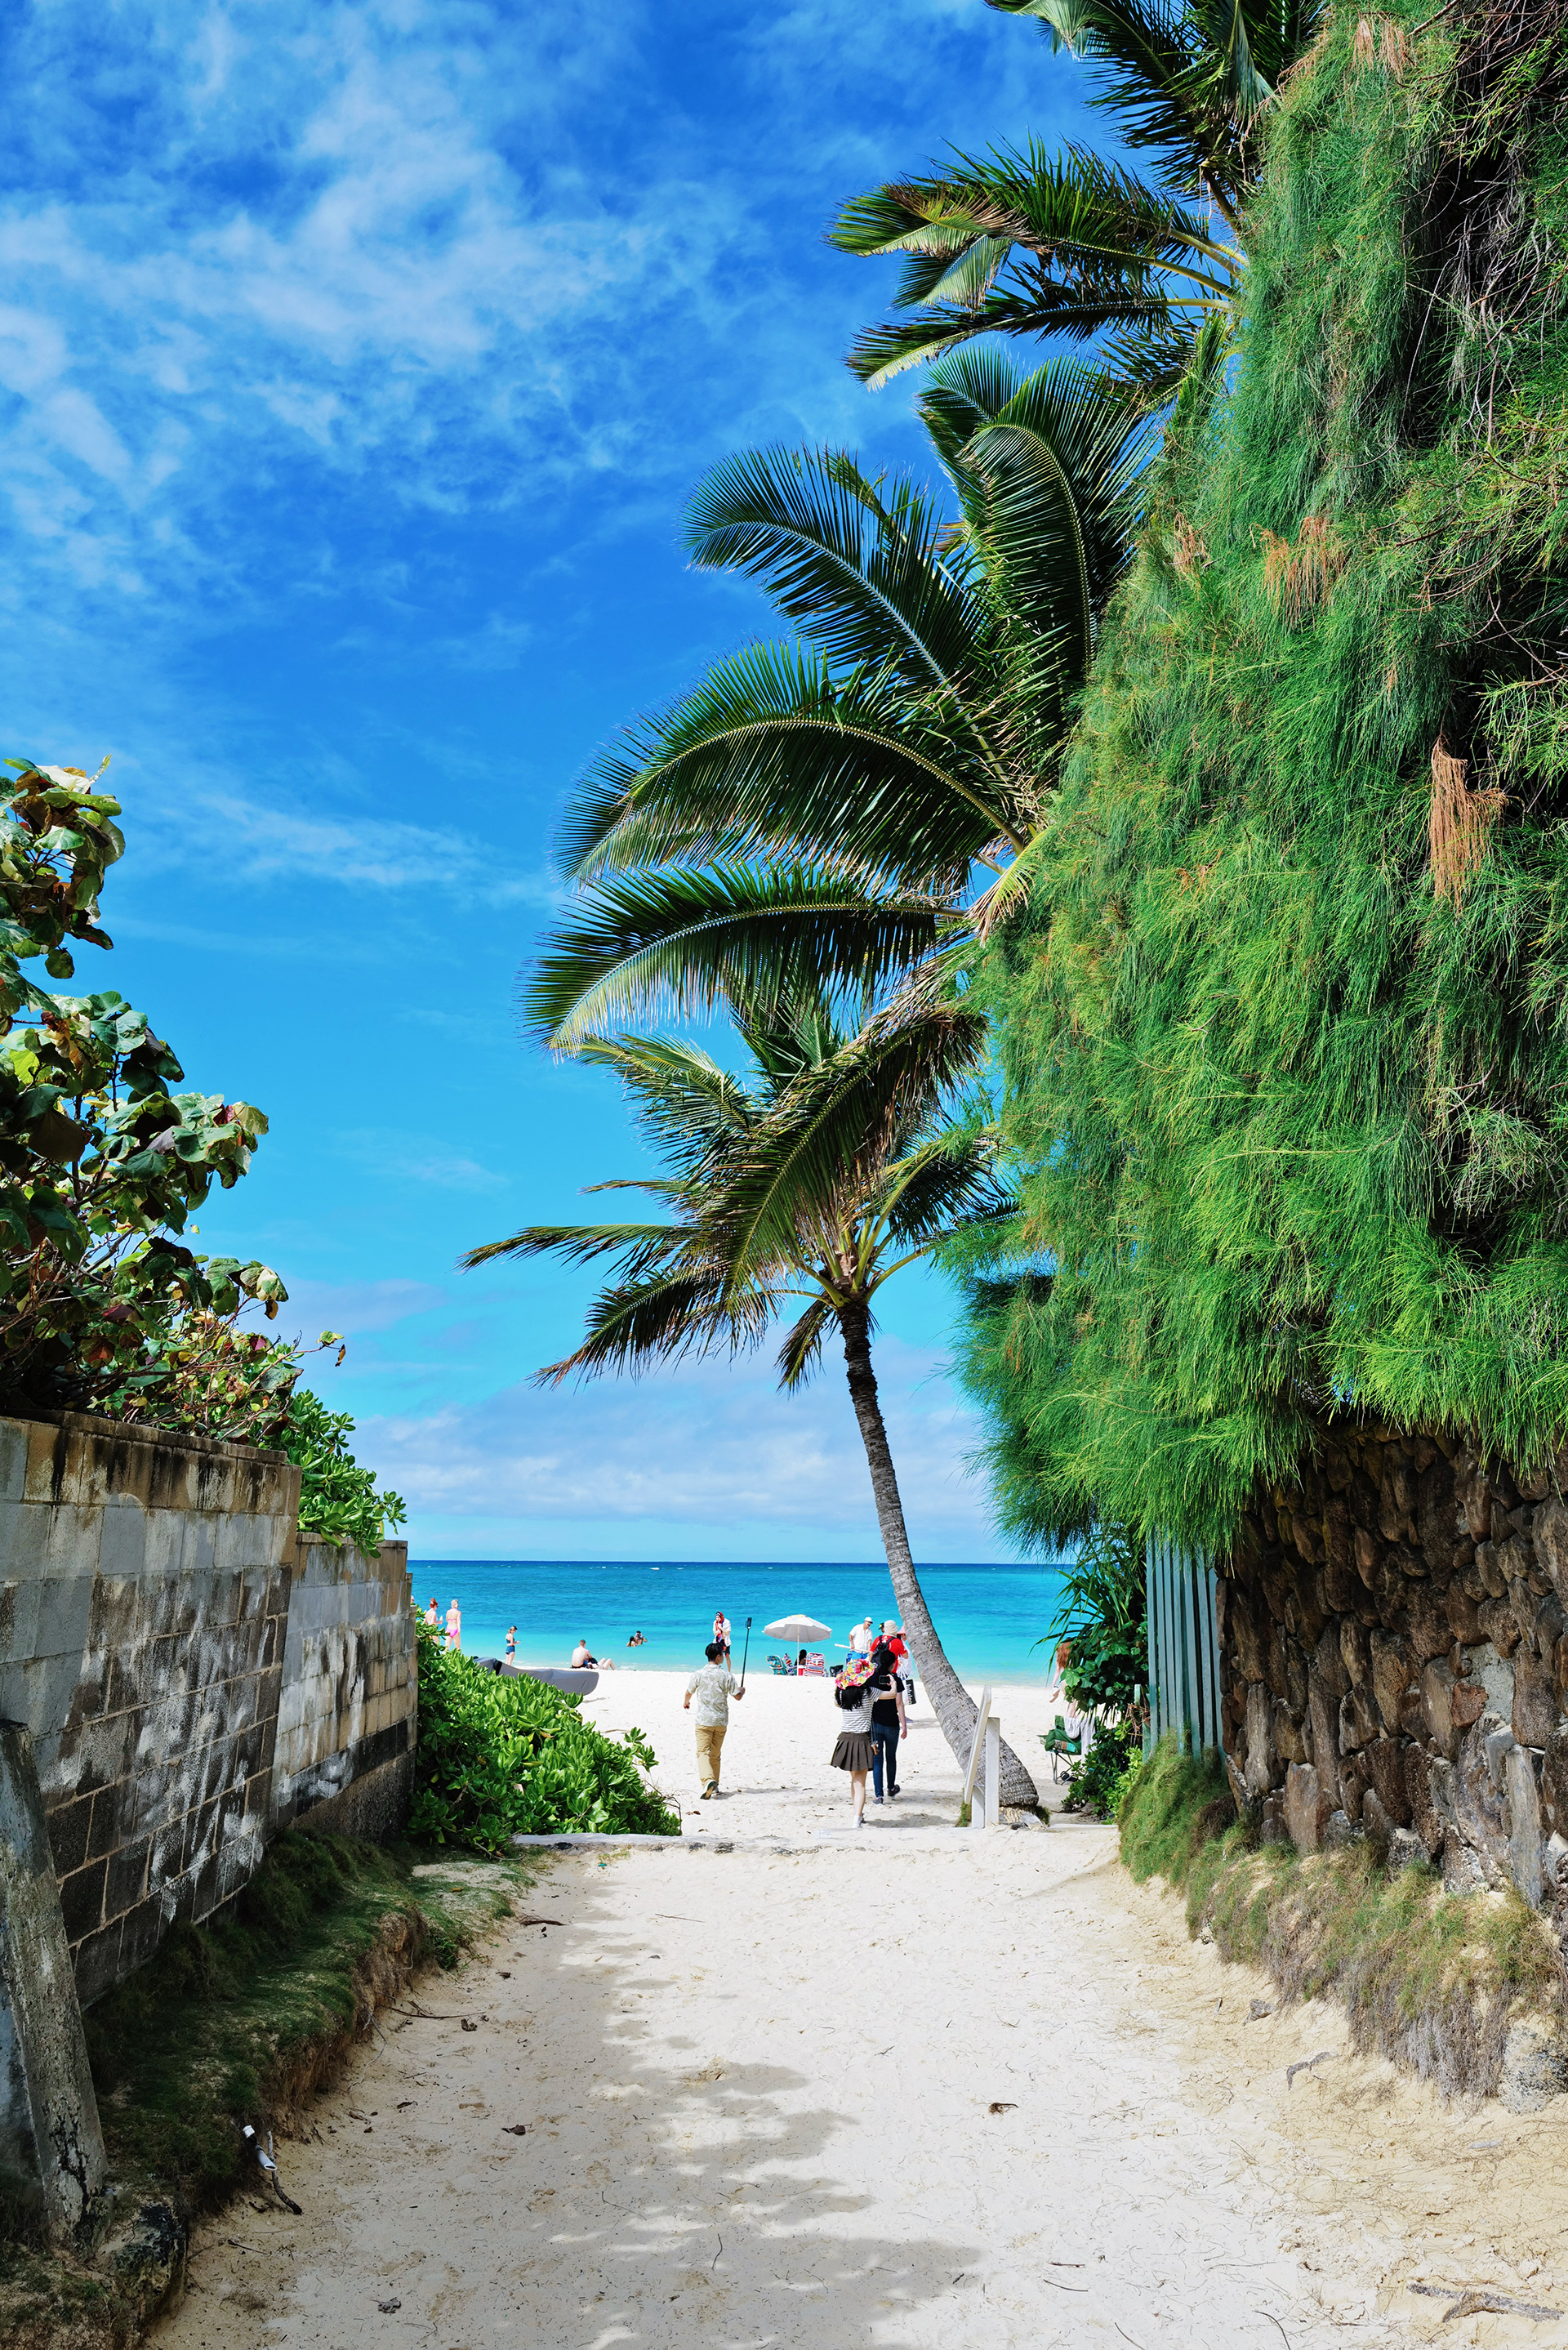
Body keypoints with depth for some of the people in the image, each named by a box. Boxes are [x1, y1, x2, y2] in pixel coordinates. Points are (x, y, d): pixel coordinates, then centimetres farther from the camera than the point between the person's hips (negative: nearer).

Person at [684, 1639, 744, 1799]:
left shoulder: (698, 1675, -4)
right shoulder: (726, 1675, -5)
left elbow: (689, 1692, 12)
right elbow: (737, 1697, -1)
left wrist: (686, 1703, 35)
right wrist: (742, 1691, 23)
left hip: (704, 1721, -2)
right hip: (721, 1721, 2)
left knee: (703, 1752, -7)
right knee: (715, 1754, 15)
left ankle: (708, 1781, -30)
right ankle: (714, 1786, 21)